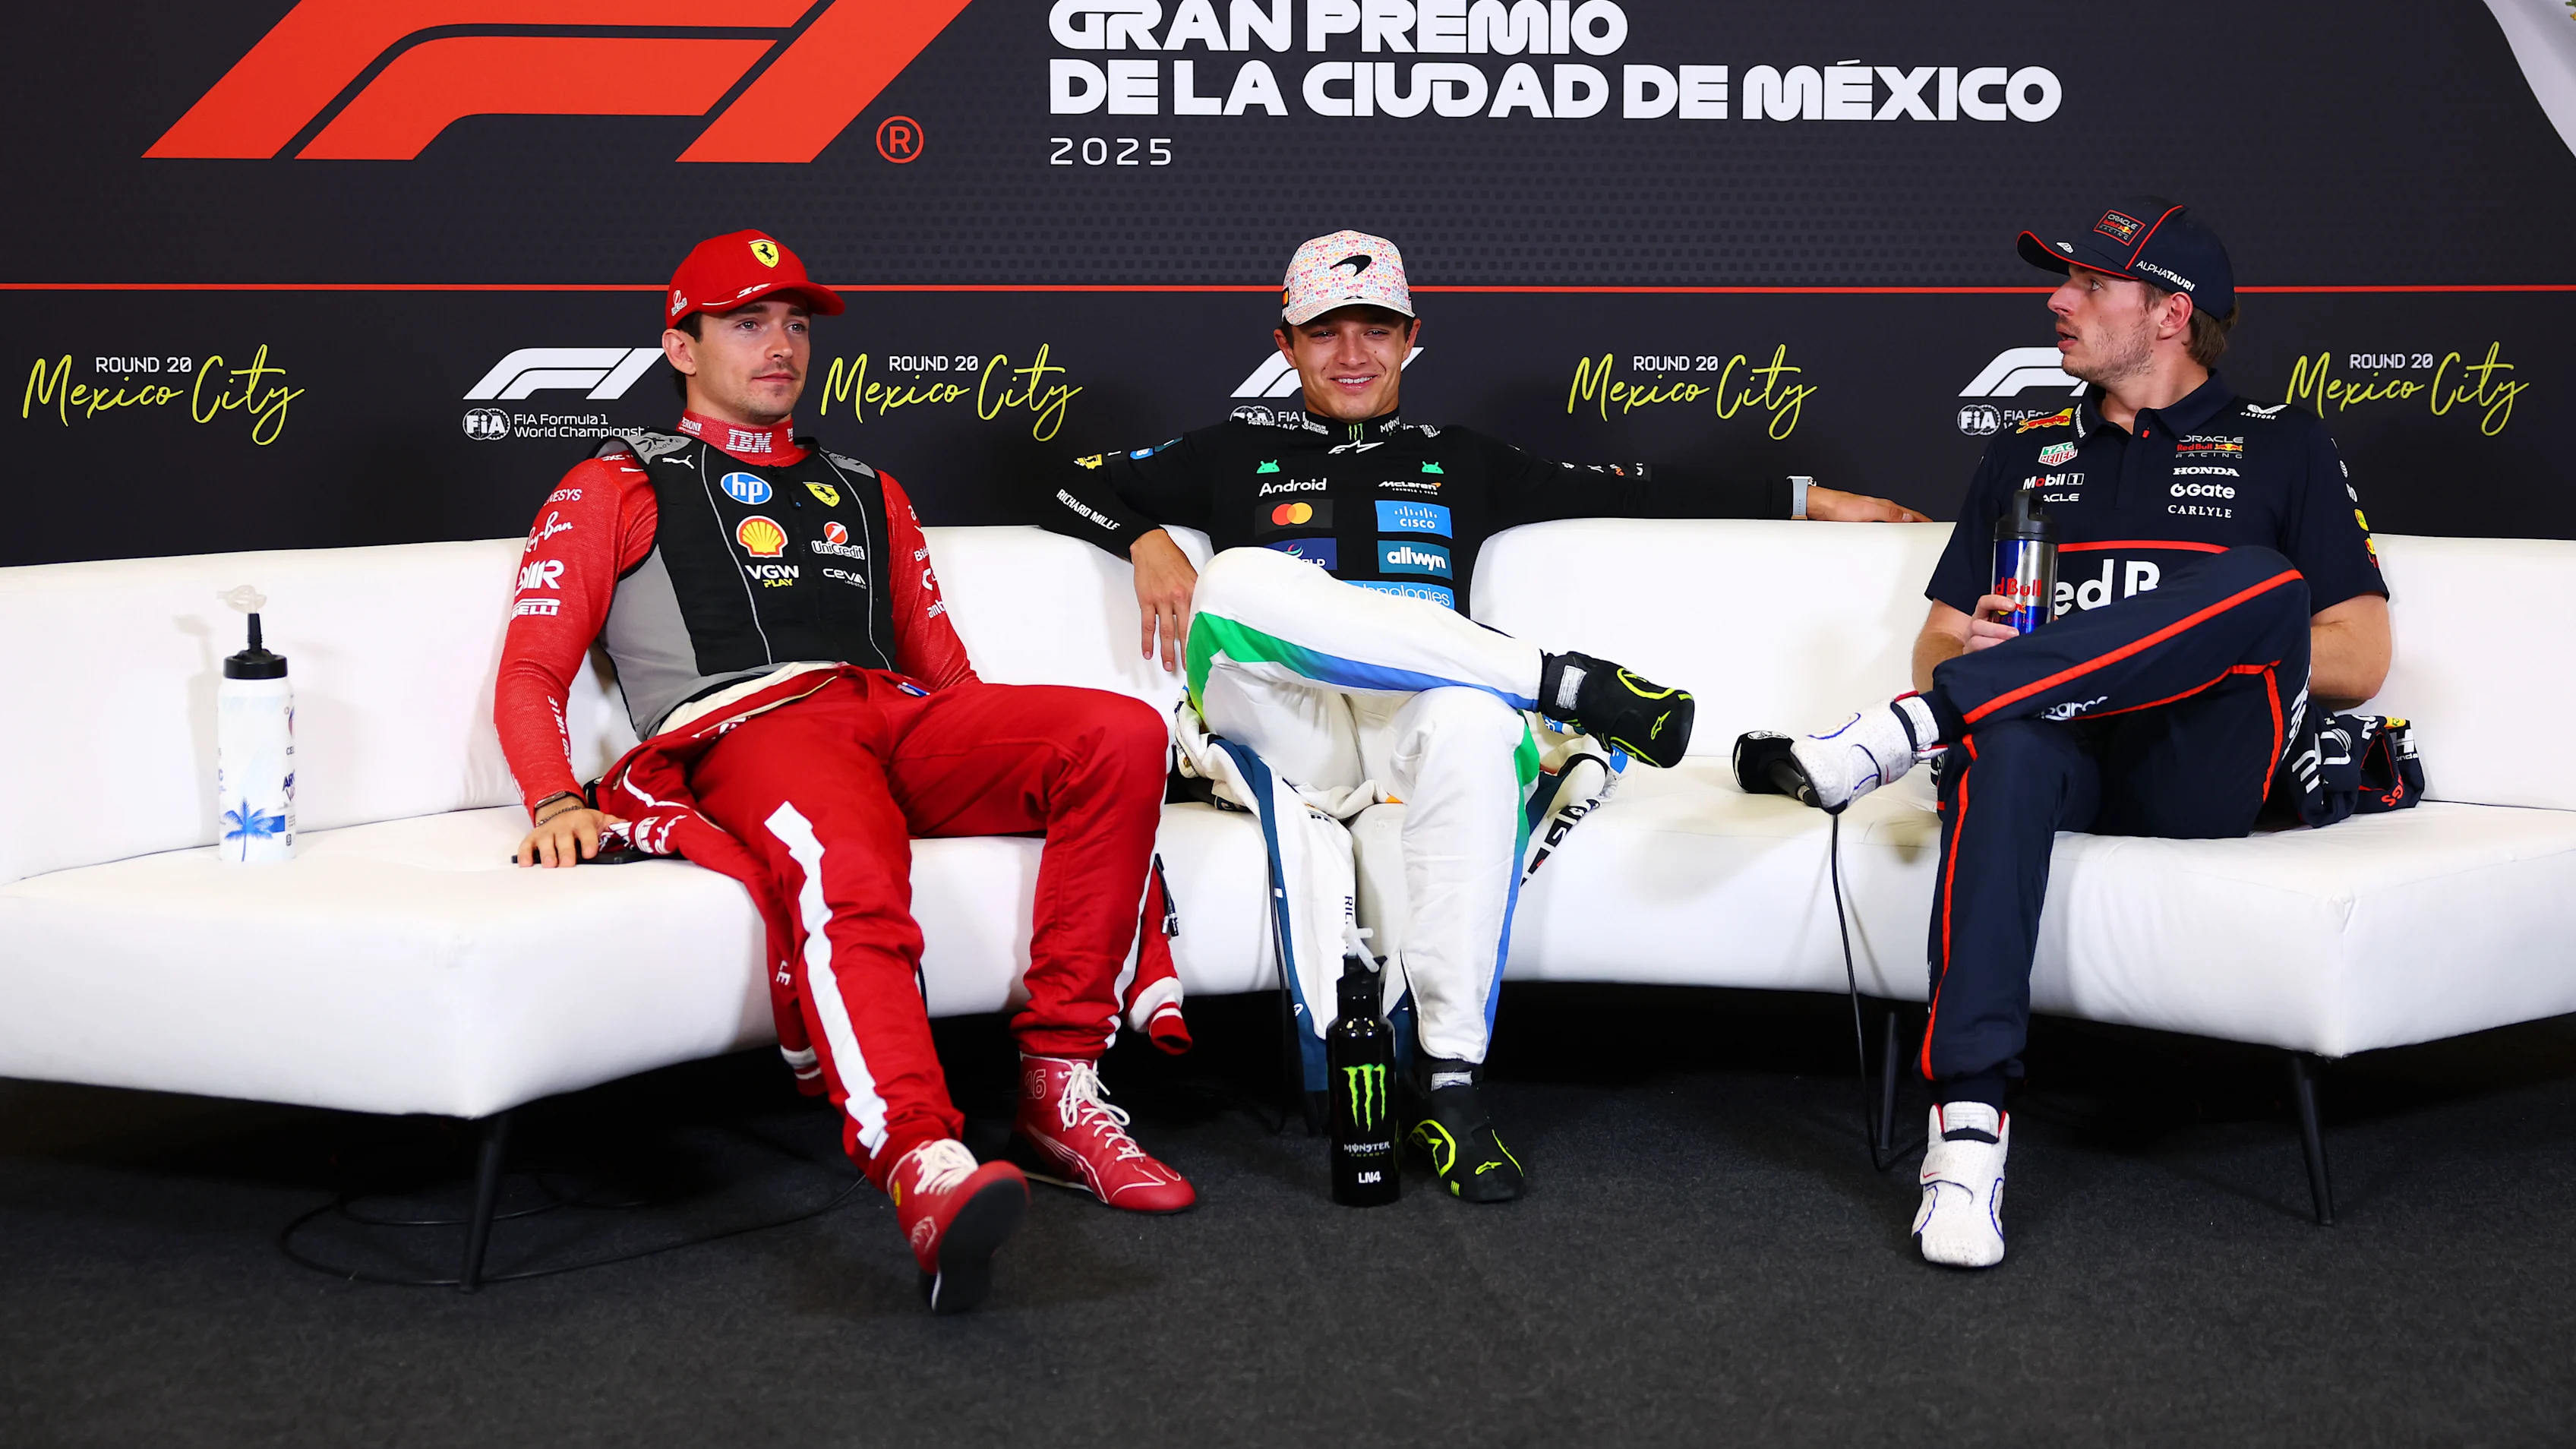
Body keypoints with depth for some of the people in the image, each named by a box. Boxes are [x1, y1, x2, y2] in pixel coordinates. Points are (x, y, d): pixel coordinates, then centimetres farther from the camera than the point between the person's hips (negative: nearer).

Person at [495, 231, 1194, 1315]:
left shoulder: (866, 492, 36)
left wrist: (1023, 764, 10)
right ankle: (922, 1167, -61)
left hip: (900, 720, 5)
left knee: (1122, 733, -25)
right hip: (748, 731, -4)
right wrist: (557, 802, -11)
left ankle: (1059, 1088, -25)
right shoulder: (617, 488, 22)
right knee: (843, 877, -41)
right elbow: (531, 671, 10)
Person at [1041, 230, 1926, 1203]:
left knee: (1474, 721, -38)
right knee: (1238, 576, -32)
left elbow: (1629, 494, 22)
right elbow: (1076, 488, 21)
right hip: (1284, 728, 0)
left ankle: (1450, 1078, -38)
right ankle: (1561, 681, -32)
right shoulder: (1241, 451, 23)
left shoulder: (1461, 464, 26)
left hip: (1414, 730, 0)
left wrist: (1807, 501, 18)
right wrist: (1148, 542, 0)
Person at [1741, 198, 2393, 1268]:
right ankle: (1969, 1124, -46)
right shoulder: (2028, 456, 26)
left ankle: (1903, 734, -37)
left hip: (2201, 776, -1)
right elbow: (1937, 647, 23)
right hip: (2064, 760, 2)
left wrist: (2189, 643, -7)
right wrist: (1970, 648, -3)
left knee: (2264, 582, -31)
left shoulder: (2280, 447, 16)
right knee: (2006, 740, -37)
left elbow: (2358, 662, 7)